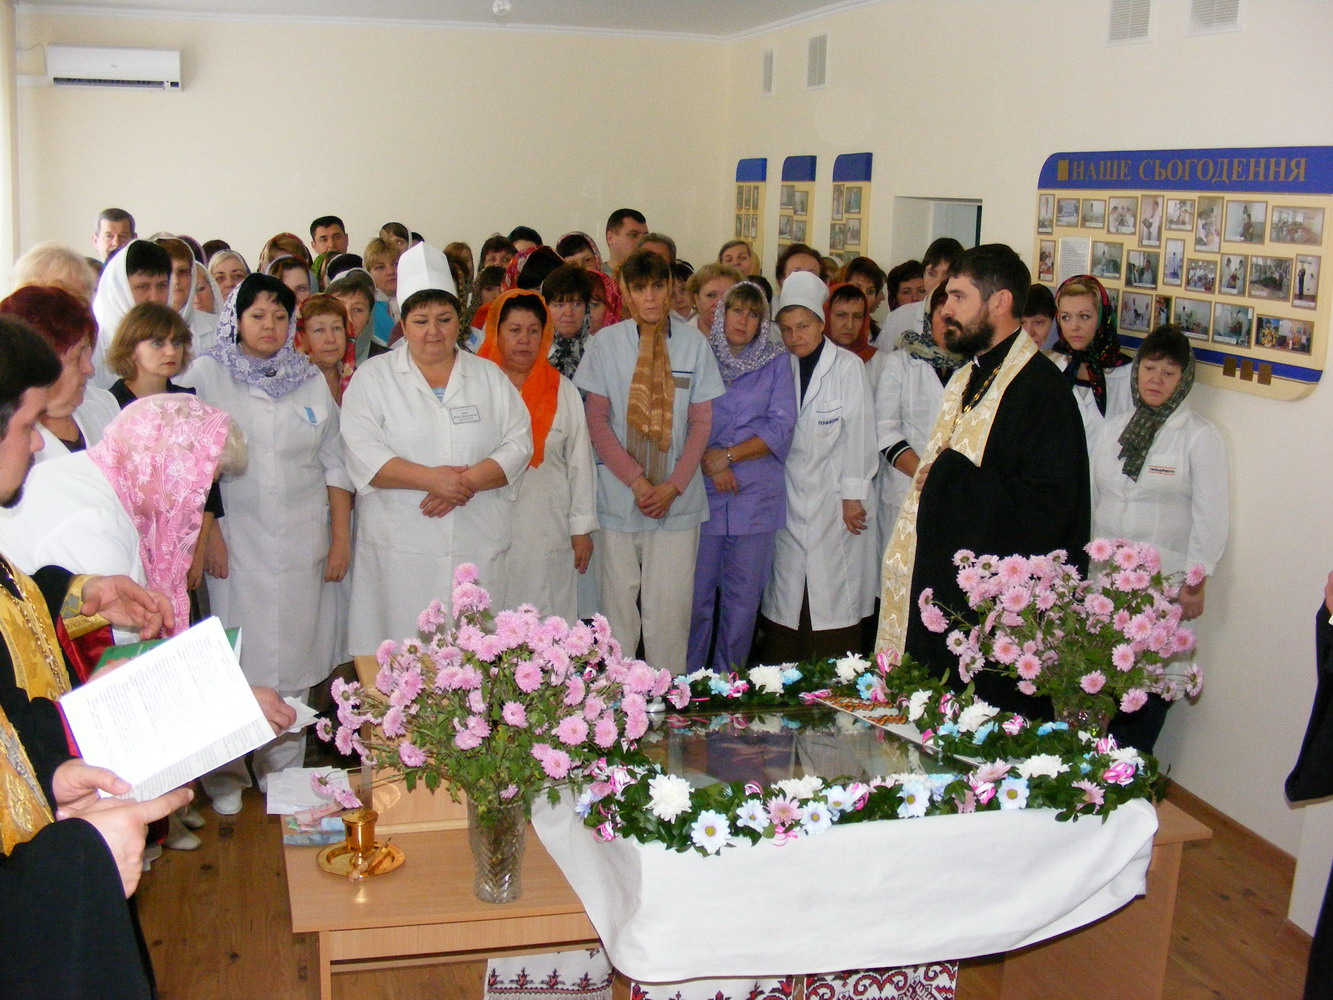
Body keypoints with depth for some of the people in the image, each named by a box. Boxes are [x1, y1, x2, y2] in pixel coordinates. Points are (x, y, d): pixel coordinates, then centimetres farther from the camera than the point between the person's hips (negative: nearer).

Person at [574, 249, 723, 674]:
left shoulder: (694, 344, 3)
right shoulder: (605, 343, 1)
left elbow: (702, 422, 4)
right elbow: (596, 420, 0)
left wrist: (673, 486, -7)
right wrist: (636, 480, -10)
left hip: (677, 498, 0)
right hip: (617, 494, 0)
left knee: (669, 605, 1)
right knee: (618, 603, 4)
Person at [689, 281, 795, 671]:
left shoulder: (776, 363, 8)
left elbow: (781, 428, 0)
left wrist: (728, 455, -9)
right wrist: (709, 462, -9)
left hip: (756, 493, 0)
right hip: (702, 491, 0)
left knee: (743, 595, 3)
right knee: (696, 590, 0)